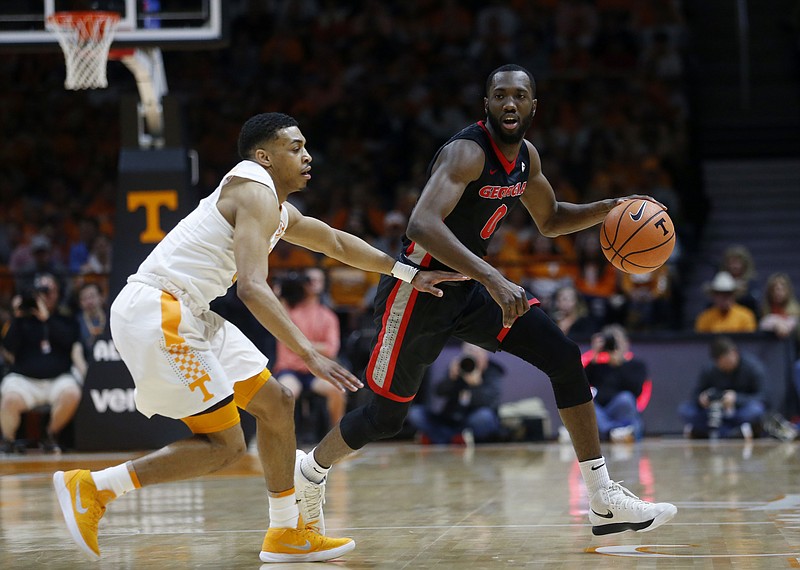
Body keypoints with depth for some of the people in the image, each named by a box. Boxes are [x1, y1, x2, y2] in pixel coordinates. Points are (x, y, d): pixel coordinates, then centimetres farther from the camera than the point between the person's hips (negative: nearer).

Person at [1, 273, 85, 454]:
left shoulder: (67, 320, 15)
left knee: (71, 392, -33)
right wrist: (17, 318, -6)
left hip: (58, 379, 1)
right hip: (24, 379, -1)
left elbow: (68, 339, -9)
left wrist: (46, 317, -14)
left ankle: (51, 436, -8)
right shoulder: (23, 320, 13)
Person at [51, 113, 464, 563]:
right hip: (155, 311, -10)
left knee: (276, 403, 13)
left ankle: (288, 534, 22)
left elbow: (336, 242, 34)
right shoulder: (256, 195, -12)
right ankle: (92, 487, -4)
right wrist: (310, 354, -29)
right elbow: (252, 288, -25)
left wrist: (408, 273, 32)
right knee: (226, 446, -9)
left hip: (184, 316, 10)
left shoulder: (279, 210, 19)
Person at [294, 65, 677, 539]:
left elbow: (550, 220, 21)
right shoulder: (466, 152, -24)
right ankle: (311, 472, 33)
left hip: (469, 287, 8)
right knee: (386, 416, 1)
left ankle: (606, 500, -4)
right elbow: (422, 225, -39)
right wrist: (493, 280, -47)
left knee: (565, 358, -7)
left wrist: (609, 209, 2)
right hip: (420, 289, -8)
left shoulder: (526, 157, 3)